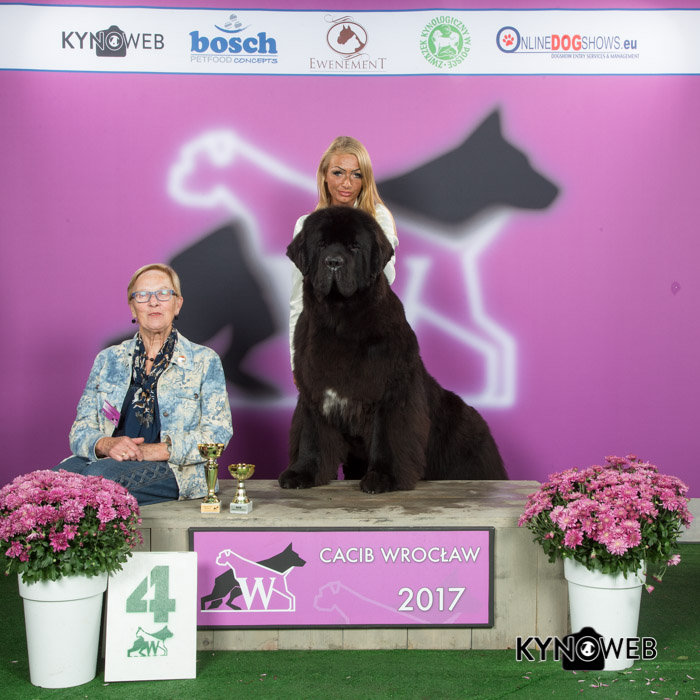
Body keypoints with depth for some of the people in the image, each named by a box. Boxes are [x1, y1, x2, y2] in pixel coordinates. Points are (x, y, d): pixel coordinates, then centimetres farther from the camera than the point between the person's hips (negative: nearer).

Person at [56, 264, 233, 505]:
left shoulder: (204, 361, 11)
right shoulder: (108, 360, 19)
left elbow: (218, 433, 0)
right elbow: (81, 431, 13)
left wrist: (159, 449, -15)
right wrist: (105, 444, -12)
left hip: (172, 470, -3)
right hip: (110, 459, 3)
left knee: (99, 474, -35)